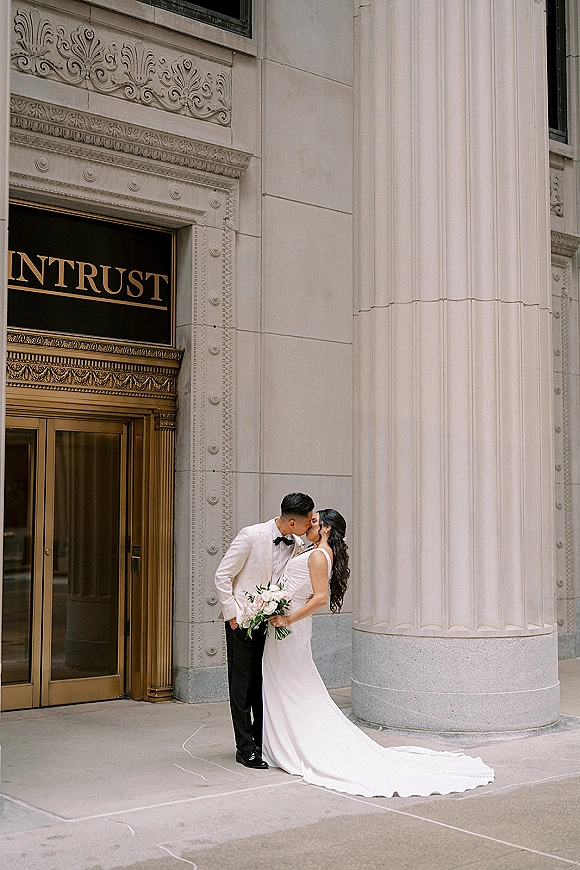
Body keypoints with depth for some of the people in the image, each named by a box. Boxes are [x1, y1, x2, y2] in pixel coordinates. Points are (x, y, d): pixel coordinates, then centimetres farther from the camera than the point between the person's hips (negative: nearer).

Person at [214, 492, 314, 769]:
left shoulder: (296, 545, -2)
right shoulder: (251, 536, -19)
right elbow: (222, 576, -12)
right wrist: (232, 615, -12)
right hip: (243, 621, -5)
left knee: (266, 685, 10)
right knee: (243, 686, 2)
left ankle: (263, 743, 22)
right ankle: (246, 749, 10)